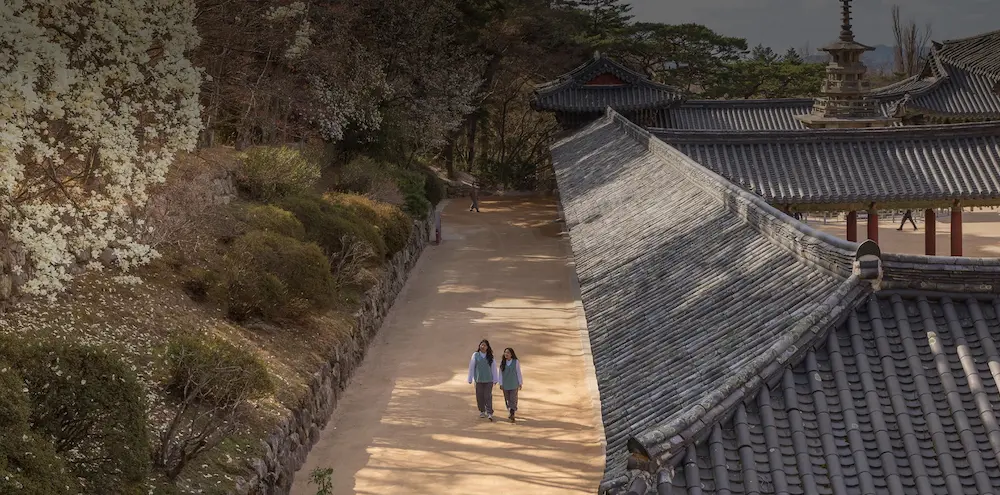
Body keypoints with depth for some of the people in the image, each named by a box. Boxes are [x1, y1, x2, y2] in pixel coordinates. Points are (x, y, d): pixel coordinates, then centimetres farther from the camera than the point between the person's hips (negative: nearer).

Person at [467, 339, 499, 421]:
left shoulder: (490, 356, 1)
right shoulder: (475, 355, 0)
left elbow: (493, 368, 3)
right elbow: (471, 367, 2)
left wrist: (495, 379, 3)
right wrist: (470, 379, 2)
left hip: (489, 379, -1)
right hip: (479, 379, 1)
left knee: (488, 396, -7)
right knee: (480, 396, 6)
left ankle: (489, 413, -8)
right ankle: (482, 411, 23)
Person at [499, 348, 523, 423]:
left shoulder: (516, 362, -5)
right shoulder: (502, 363, 1)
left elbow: (518, 373, -1)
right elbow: (501, 374, 3)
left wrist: (520, 383, 1)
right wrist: (501, 384, 1)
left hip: (513, 385, -3)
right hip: (505, 385, 3)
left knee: (513, 399, -9)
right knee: (507, 399, 10)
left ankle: (512, 415, -16)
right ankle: (511, 413, 25)